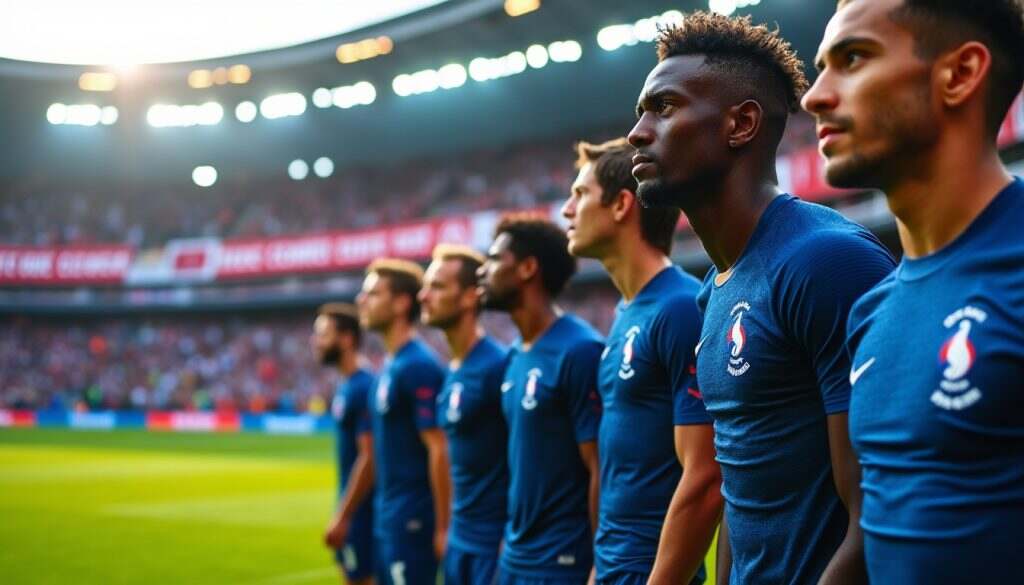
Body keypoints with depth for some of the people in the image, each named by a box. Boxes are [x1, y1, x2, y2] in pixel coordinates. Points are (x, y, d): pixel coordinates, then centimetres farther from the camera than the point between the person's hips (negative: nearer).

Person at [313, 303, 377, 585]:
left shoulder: (363, 388, -19)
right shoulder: (345, 387, 10)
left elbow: (369, 459, -22)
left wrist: (343, 516, -20)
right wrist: (341, 512, 18)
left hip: (360, 509, -9)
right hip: (351, 506, 9)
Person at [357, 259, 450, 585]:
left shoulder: (418, 366, -16)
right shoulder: (390, 365, 12)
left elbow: (439, 451, -19)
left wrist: (442, 527, -18)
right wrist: (384, 512, 18)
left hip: (412, 517, -9)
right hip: (388, 516, 9)